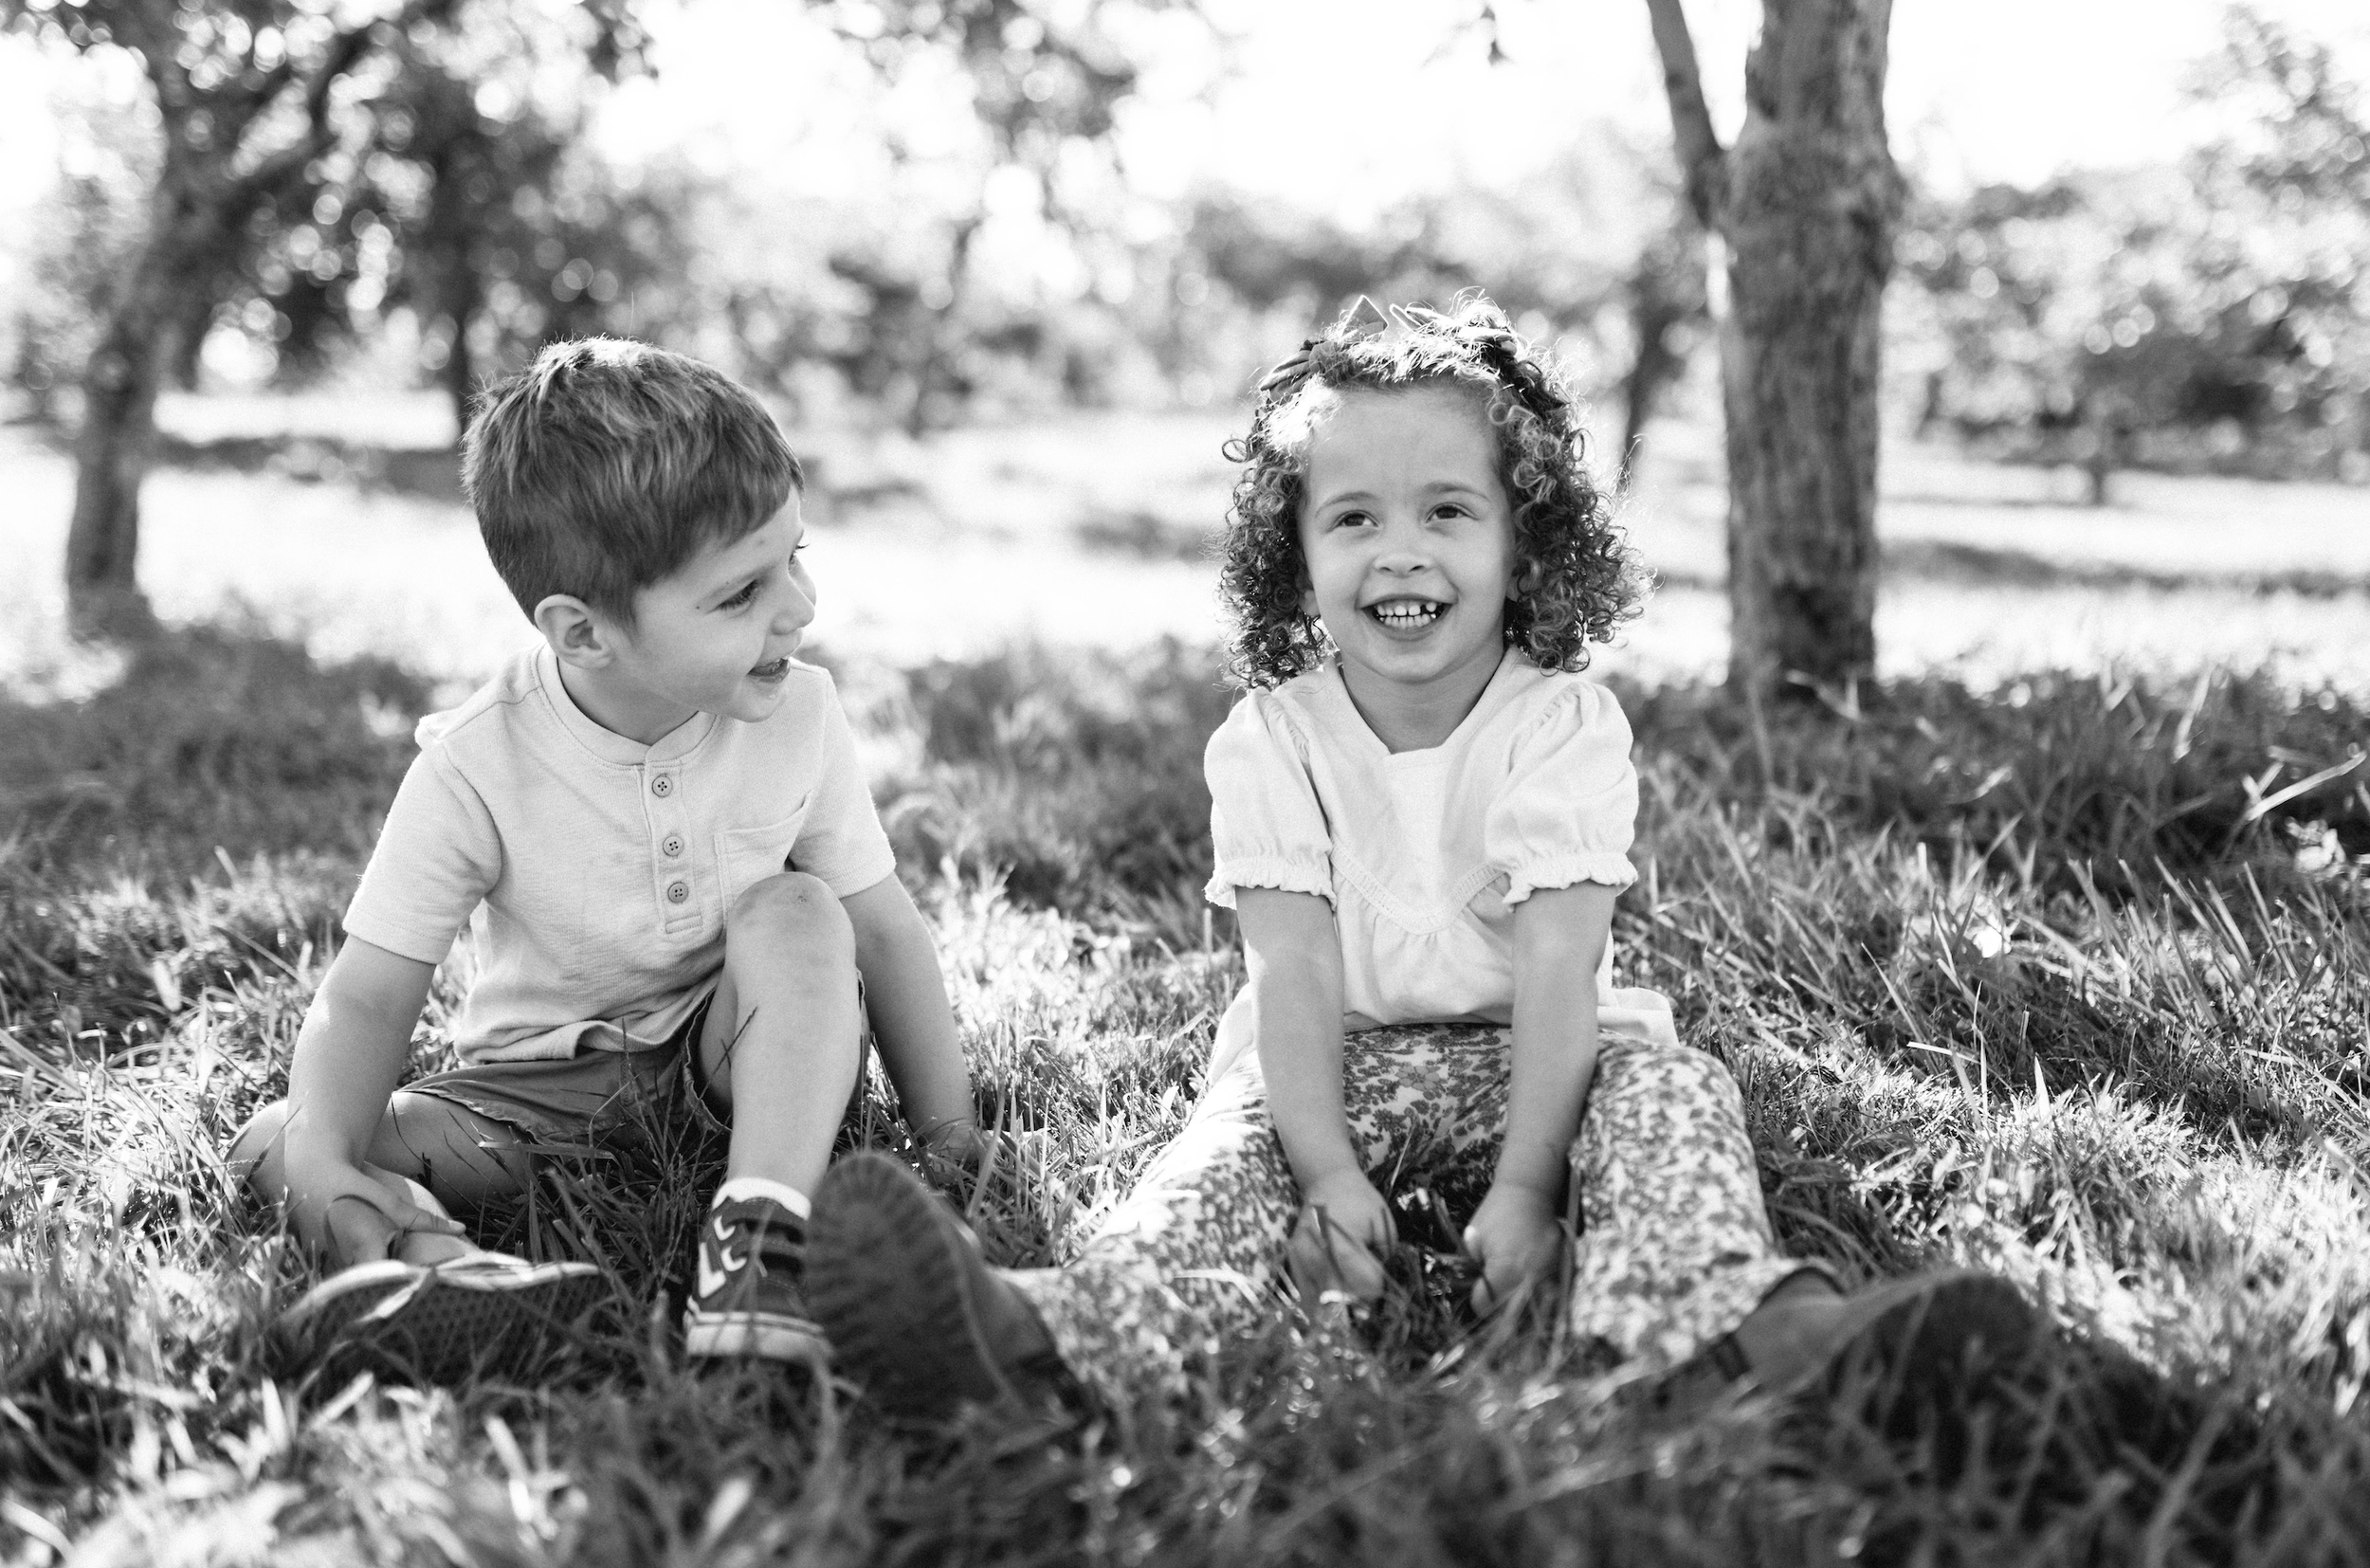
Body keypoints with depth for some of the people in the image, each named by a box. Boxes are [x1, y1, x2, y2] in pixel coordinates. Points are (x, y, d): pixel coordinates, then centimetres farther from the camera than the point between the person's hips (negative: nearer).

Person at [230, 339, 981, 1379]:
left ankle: (765, 1226, -36)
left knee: (797, 912, -27)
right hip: (544, 1084, -1)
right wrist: (324, 1167, -34)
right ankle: (438, 1262, -50)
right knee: (272, 1145, -20)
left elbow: (885, 935, -4)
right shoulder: (476, 770, -21)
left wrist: (951, 1136, -7)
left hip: (742, 1057, 1)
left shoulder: (799, 717, -13)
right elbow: (367, 999, -16)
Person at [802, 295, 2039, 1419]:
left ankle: (1754, 1327, -53)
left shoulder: (1566, 726, -10)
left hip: (1524, 1053, 0)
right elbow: (1296, 970, -14)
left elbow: (1556, 970, -18)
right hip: (1343, 1061, 0)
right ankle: (1037, 1332, -52)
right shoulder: (1268, 738, -7)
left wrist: (1524, 1190, -27)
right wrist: (1327, 1176, -26)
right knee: (1239, 1138, -27)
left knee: (1667, 1086, -27)